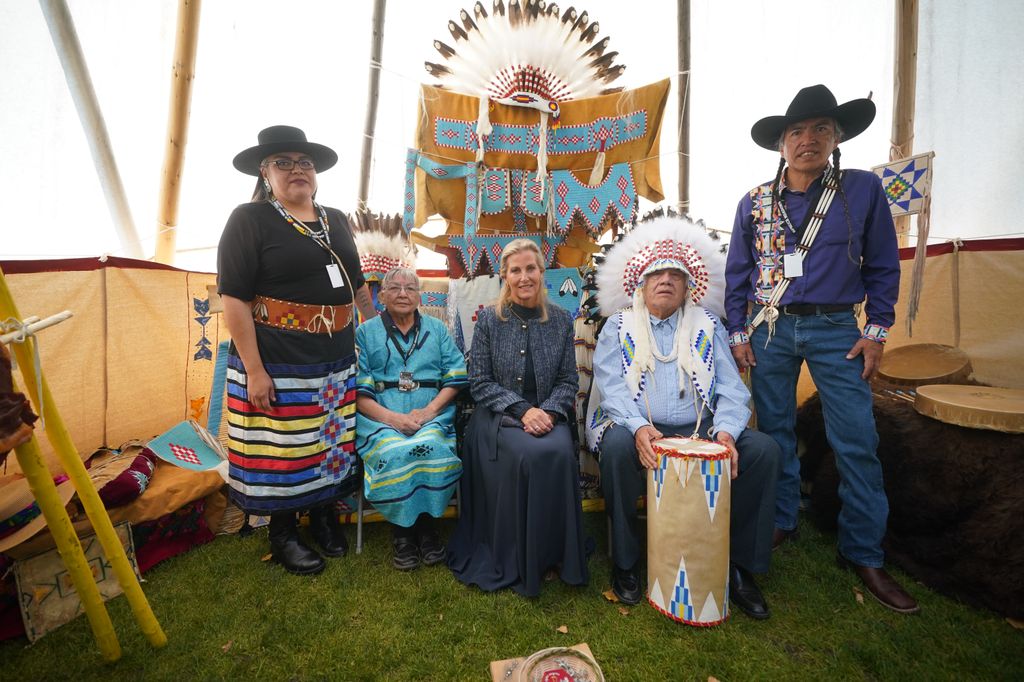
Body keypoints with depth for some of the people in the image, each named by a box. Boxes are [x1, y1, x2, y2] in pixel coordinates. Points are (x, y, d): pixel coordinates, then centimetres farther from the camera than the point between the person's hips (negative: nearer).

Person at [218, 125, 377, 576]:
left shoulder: (334, 220, 13)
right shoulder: (250, 220, -6)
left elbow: (358, 285, 19)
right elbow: (234, 299, -12)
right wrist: (254, 370, -17)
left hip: (337, 362, 6)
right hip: (278, 365, -5)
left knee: (332, 442, 15)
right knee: (283, 449, 6)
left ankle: (324, 514, 36)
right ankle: (282, 534, 28)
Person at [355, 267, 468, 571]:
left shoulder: (437, 329, 18)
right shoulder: (365, 333, 13)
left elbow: (455, 378, 7)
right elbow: (358, 391, 2)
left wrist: (429, 410, -10)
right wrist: (393, 418, -14)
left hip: (433, 416, 1)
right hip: (380, 418, 0)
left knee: (432, 448, -31)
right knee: (393, 453, -31)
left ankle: (426, 524, -8)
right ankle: (401, 531, -9)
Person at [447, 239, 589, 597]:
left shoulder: (560, 320, 5)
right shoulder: (489, 319, -1)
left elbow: (568, 381, 6)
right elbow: (480, 383, -3)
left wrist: (549, 411, -13)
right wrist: (522, 410, -16)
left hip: (549, 415, 2)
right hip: (498, 416, -2)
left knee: (560, 453, -29)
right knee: (530, 454, -30)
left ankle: (556, 555, -5)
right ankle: (517, 563, -8)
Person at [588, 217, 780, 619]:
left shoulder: (708, 326, 15)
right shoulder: (619, 326, 8)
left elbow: (731, 388, 6)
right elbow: (610, 386, -5)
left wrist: (725, 430, -15)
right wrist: (639, 427, -24)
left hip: (698, 432, 3)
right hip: (638, 430, -2)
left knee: (763, 449, -20)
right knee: (618, 445, -34)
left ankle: (738, 565, -2)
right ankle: (625, 561, -11)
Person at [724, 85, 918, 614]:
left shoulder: (864, 190, 1)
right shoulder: (754, 203, 3)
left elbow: (883, 266, 4)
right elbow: (736, 273, 6)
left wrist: (877, 330, -2)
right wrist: (738, 333, 2)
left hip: (835, 330, -1)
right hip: (769, 330, 1)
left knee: (856, 443, -1)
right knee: (776, 433, 9)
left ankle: (863, 553, 16)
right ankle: (781, 523, 27)